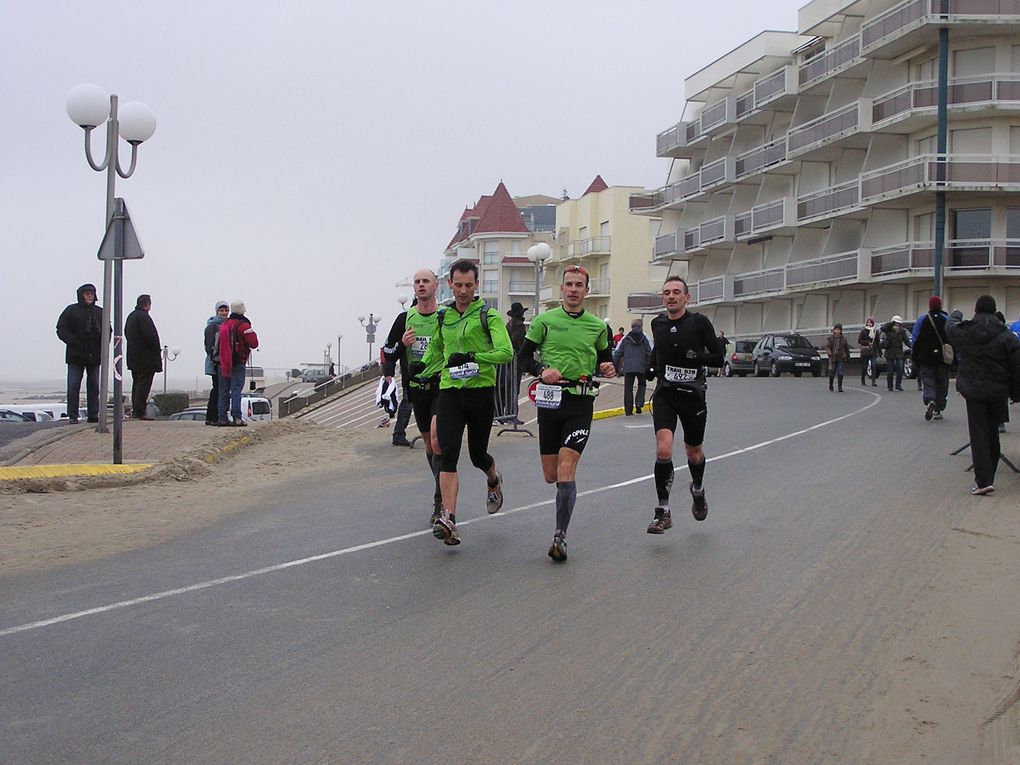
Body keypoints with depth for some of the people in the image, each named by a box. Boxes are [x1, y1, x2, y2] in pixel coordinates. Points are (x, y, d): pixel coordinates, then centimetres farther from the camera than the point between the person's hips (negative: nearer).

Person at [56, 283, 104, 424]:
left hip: (95, 355, 3)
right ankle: (72, 416, 0)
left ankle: (93, 415, 11)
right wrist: (73, 342, -17)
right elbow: (61, 329, -4)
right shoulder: (71, 310, 0)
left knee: (94, 386, 6)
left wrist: (102, 343, 0)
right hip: (76, 355, -3)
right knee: (73, 386, -4)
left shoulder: (100, 312, 10)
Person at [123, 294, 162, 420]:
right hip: (146, 357, -10)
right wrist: (157, 350, -11)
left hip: (133, 356, 10)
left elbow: (126, 334, 22)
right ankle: (140, 411, -10)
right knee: (143, 384, -8)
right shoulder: (143, 316, -16)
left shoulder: (131, 316, 16)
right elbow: (150, 335, -22)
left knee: (137, 383, 16)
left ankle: (135, 410, 19)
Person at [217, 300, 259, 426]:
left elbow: (218, 344, 17)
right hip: (238, 364, -6)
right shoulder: (243, 325, -9)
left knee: (223, 391, 9)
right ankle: (236, 417, -10)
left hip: (224, 363, 6)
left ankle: (222, 417, 8)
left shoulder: (223, 325, 12)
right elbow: (254, 344, -10)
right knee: (236, 390, -6)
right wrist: (252, 333, 8)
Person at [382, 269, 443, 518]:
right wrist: (402, 344, -9)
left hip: (442, 387, -4)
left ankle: (440, 500, -15)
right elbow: (387, 353, 10)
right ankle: (444, 492, 30)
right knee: (428, 443, 13)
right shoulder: (404, 319, 6)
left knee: (437, 439, -20)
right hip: (416, 388, 5)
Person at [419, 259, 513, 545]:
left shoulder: (488, 315, -3)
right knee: (448, 455, -11)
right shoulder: (443, 317, 12)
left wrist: (471, 357, -23)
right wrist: (422, 372, 21)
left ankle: (494, 481, 46)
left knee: (478, 455, 10)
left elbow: (506, 352, -15)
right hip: (449, 392, 3)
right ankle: (448, 519, -17)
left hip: (481, 391, -3)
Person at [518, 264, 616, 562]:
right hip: (550, 400, 1)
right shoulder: (545, 320, 3)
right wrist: (541, 371, -12)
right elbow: (524, 354, 7)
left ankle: (560, 536, -3)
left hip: (581, 402, -1)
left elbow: (605, 357, 21)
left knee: (566, 471, -14)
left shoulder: (597, 326, 7)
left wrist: (609, 368, -2)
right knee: (550, 476, 7)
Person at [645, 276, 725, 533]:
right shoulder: (657, 323, 5)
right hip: (664, 394, 1)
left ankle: (698, 490, 48)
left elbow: (718, 358, -7)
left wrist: (694, 357, -22)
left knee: (694, 453, 14)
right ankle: (663, 512, -10)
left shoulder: (699, 323, -7)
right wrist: (651, 369, 10)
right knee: (663, 449, -18)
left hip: (693, 394, -1)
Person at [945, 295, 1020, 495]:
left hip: (973, 391, -1)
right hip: (997, 392, 1)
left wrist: (955, 315, 42)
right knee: (992, 433, 15)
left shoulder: (963, 331, -6)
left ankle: (983, 481, -10)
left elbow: (950, 327, 19)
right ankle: (988, 477, 25)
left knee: (978, 434, 0)